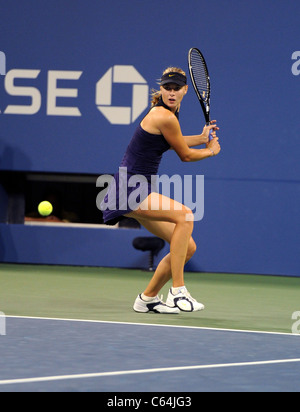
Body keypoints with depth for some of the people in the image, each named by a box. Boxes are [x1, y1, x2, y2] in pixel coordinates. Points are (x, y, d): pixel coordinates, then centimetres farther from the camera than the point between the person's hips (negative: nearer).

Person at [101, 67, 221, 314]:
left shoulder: (170, 112, 12)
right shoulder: (164, 116, -17)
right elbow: (185, 155, -5)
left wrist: (201, 138, 41)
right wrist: (211, 150, 13)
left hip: (142, 192, 10)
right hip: (127, 190, -10)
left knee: (188, 247, 6)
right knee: (184, 215, -29)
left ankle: (147, 298, 21)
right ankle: (178, 292, -29)